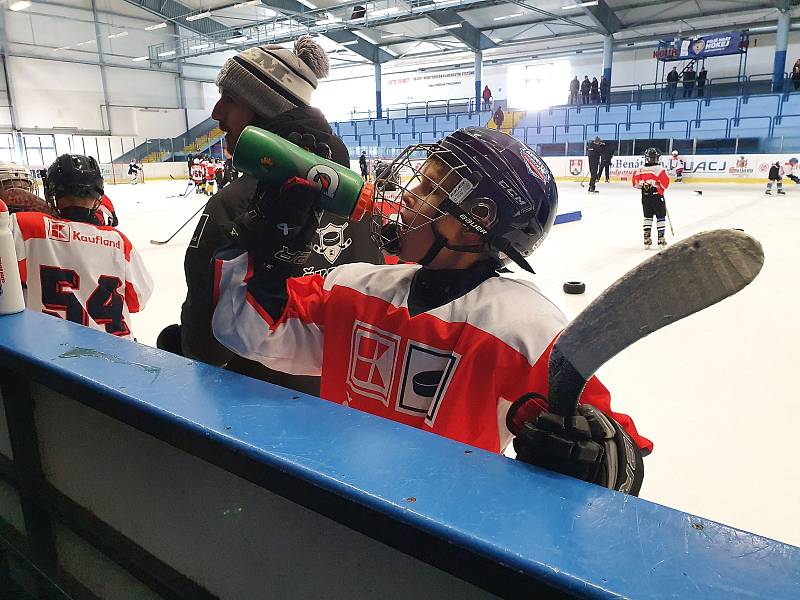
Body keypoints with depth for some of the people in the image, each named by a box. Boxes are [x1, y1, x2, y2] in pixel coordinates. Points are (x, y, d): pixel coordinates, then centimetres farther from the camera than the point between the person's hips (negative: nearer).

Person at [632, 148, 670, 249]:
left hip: (645, 197, 4)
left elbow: (635, 183, 3)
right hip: (657, 196, -4)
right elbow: (665, 183, -15)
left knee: (647, 217, 12)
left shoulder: (640, 170, -1)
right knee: (660, 217, 7)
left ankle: (647, 238, 9)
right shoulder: (660, 169, -13)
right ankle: (661, 238, 10)